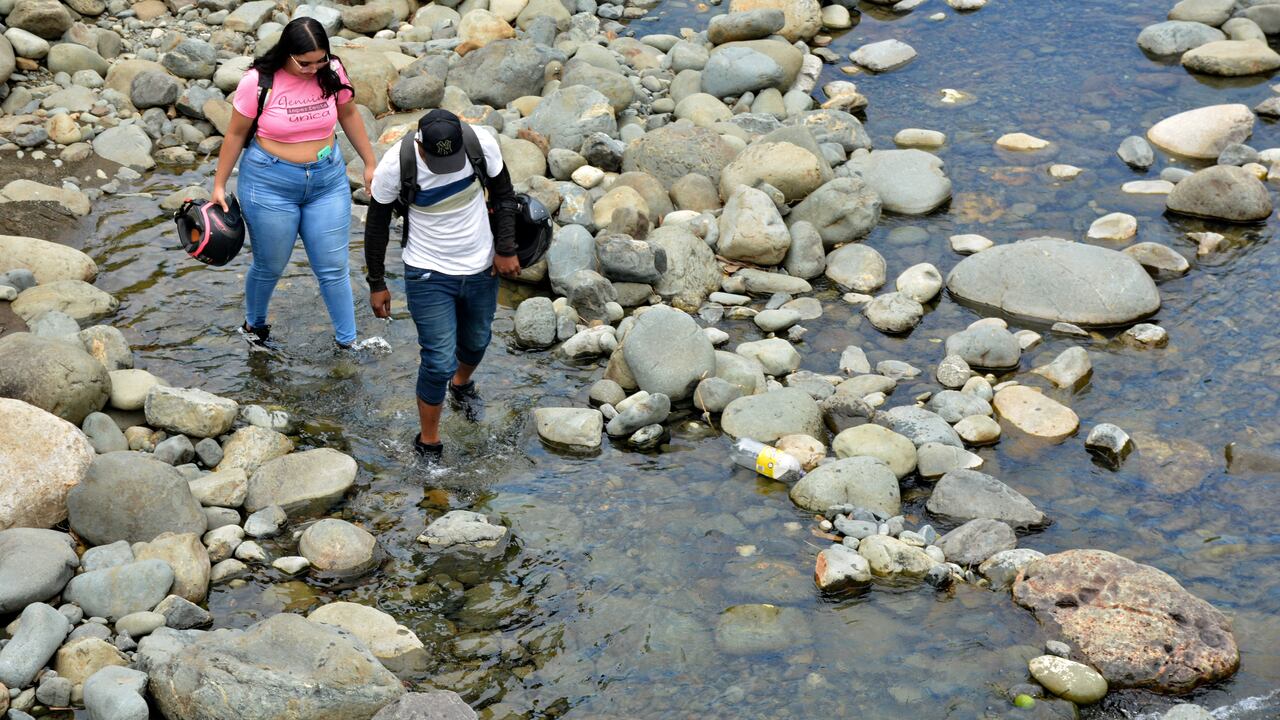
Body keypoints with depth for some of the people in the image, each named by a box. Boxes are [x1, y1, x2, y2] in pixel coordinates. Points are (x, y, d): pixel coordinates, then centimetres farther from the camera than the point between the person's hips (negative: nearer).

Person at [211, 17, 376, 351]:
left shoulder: (332, 73, -9)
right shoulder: (258, 82, -18)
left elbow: (349, 114, 8)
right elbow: (236, 134, -6)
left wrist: (370, 163, 12)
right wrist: (219, 185, 0)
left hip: (327, 179, 3)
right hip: (270, 183, -3)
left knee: (334, 268, 6)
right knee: (269, 267, 12)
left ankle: (347, 341, 20)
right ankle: (254, 325, 40)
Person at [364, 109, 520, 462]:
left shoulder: (482, 144, -20)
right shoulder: (395, 165, -25)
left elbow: (503, 194, -1)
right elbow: (377, 222, -9)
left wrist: (505, 249, -7)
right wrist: (376, 283, -3)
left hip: (481, 269, 4)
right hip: (428, 275, -3)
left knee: (476, 341, 25)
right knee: (439, 361, -5)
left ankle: (462, 384, 59)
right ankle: (428, 444, 16)